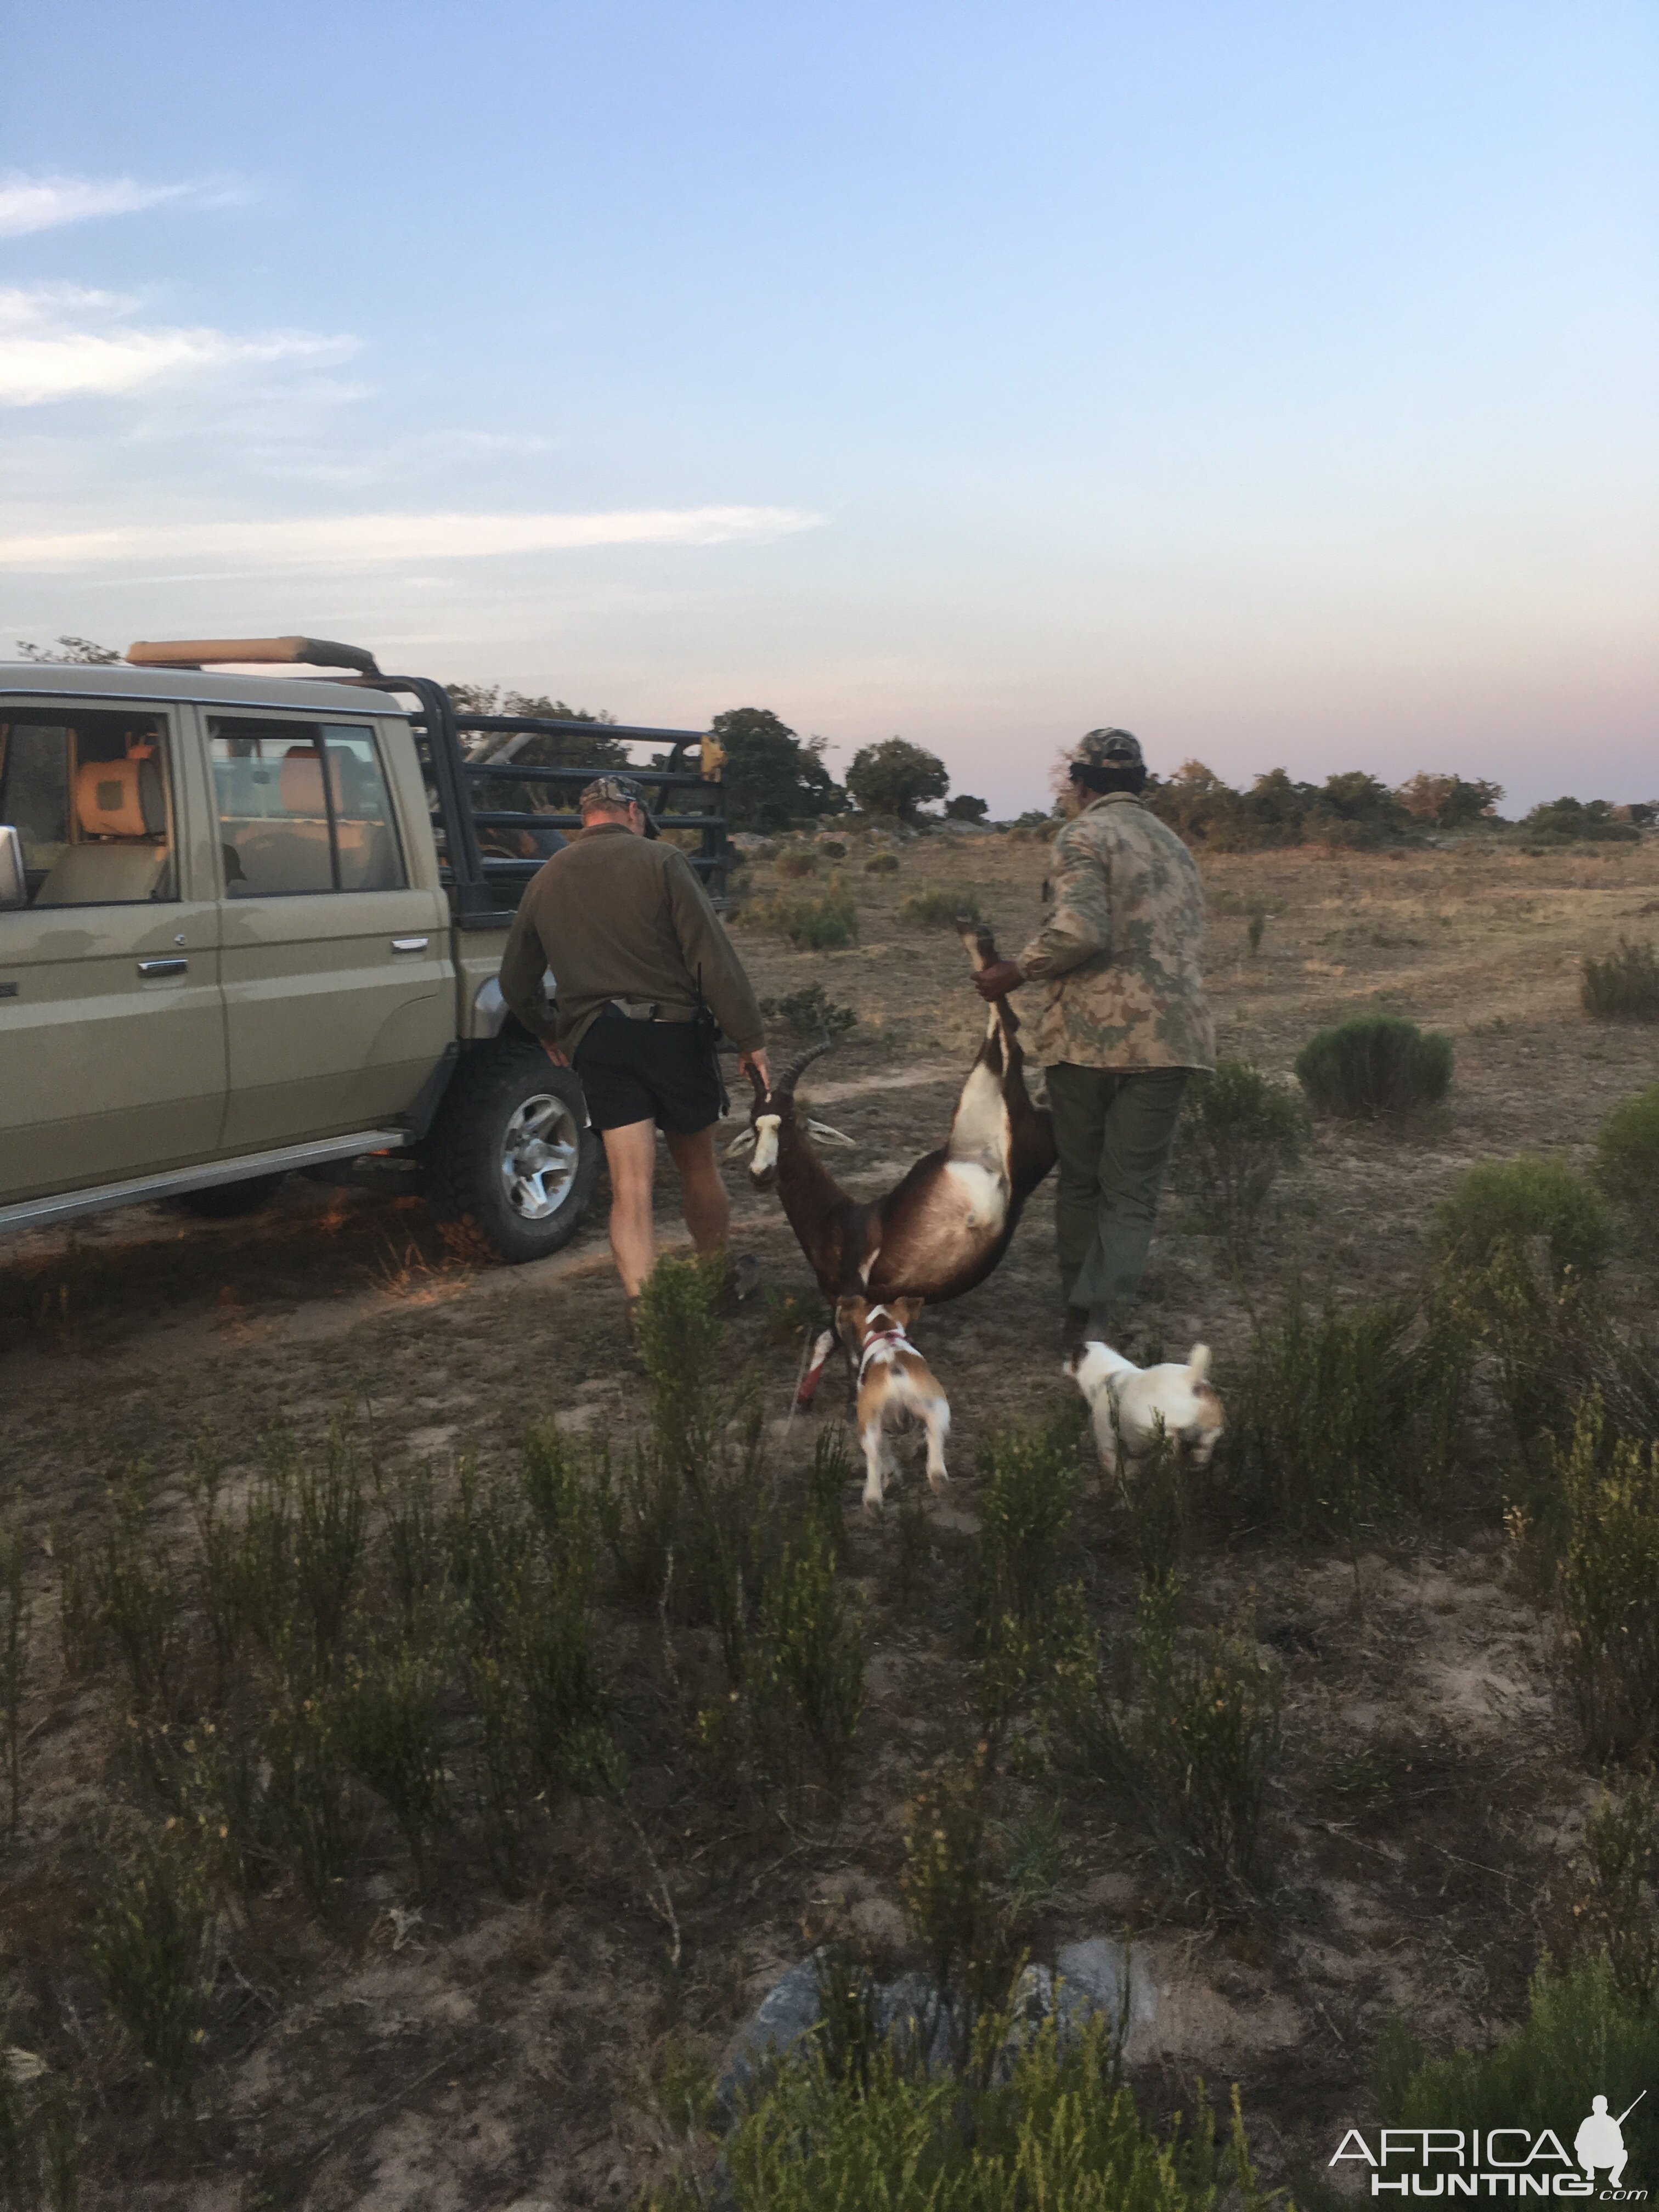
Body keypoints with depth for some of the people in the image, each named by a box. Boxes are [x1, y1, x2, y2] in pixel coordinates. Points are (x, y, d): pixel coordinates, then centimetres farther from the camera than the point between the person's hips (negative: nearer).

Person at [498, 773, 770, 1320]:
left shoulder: (545, 880, 8)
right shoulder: (660, 861, -6)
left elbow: (516, 982, 18)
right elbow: (713, 957, -12)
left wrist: (547, 1031, 35)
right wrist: (750, 1038, -7)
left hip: (596, 1043, 2)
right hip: (672, 1031, -2)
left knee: (630, 1183, 1)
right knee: (698, 1167, 16)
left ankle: (643, 1313, -10)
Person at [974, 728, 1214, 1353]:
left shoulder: (1084, 836, -3)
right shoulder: (1174, 847, 20)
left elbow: (1081, 931, -19)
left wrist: (1017, 972, -7)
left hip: (1087, 1035, -4)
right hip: (1167, 1037, 4)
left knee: (1080, 1183, 12)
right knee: (1132, 1193, 2)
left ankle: (1079, 1314, 20)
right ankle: (1105, 1321, -12)